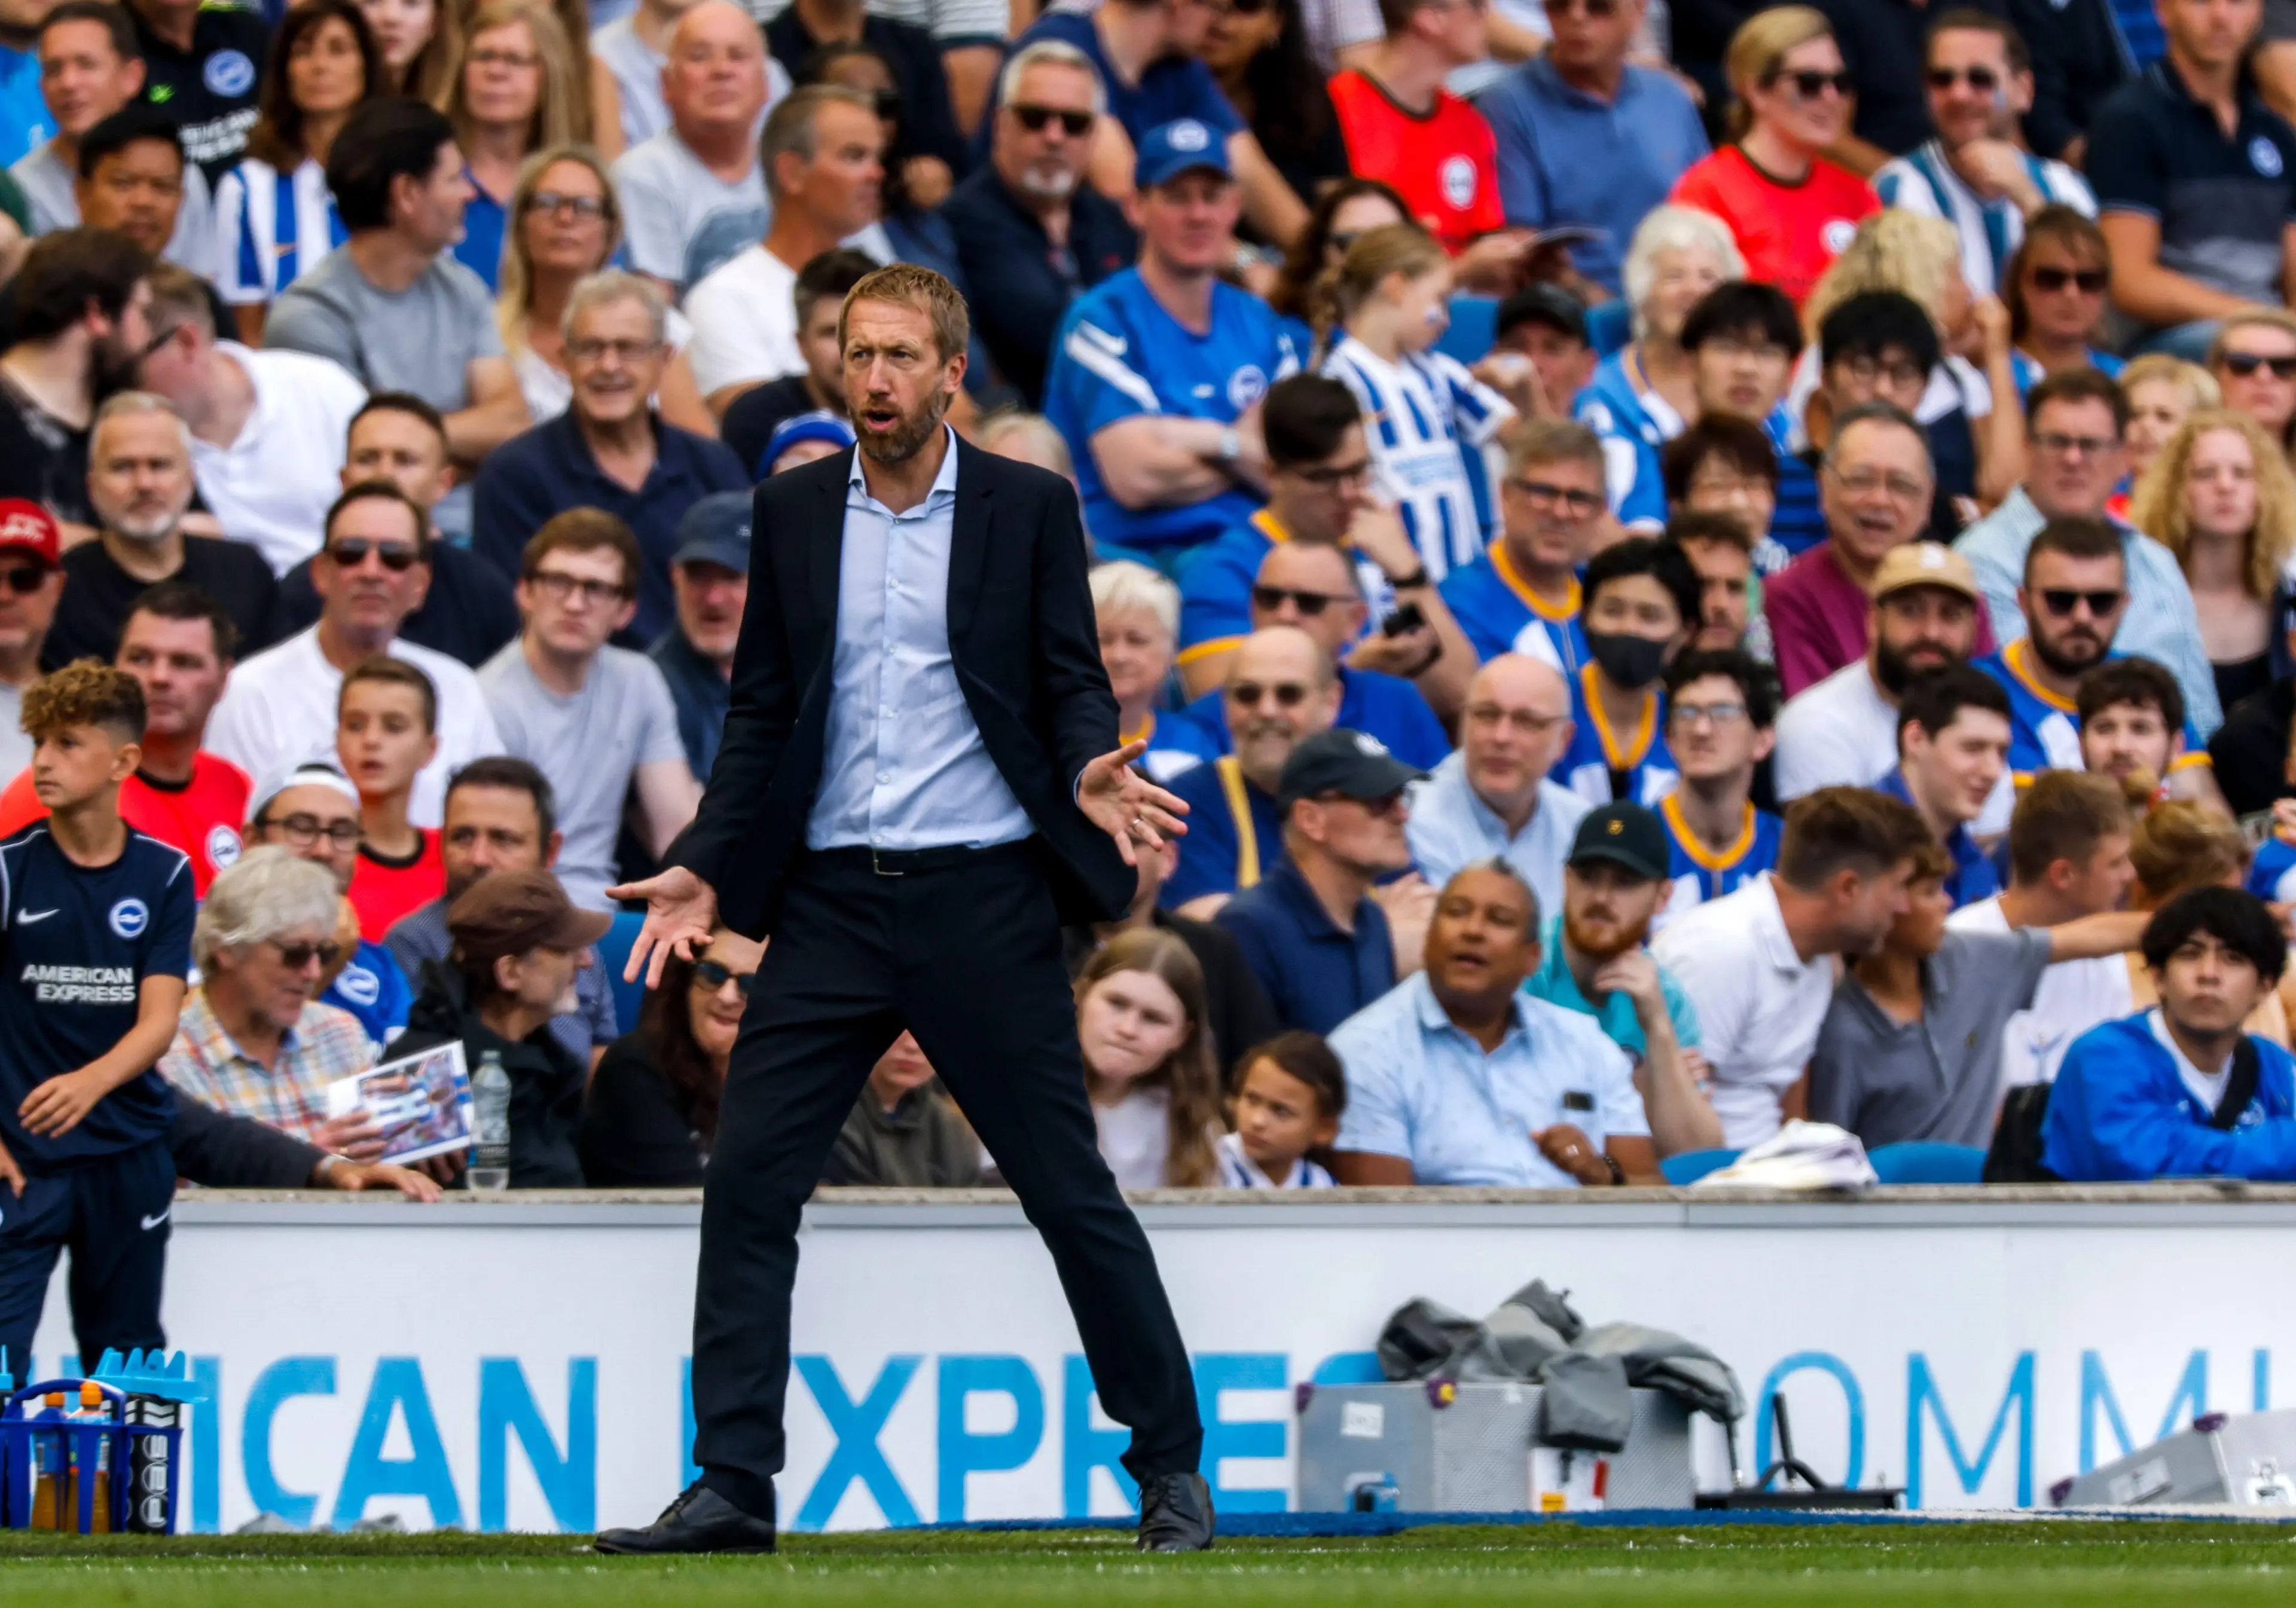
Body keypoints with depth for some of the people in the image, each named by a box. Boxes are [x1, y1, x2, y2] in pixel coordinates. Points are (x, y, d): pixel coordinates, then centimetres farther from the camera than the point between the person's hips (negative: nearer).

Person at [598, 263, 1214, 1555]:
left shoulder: (1030, 507, 2)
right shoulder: (792, 511, 10)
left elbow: (1072, 679, 1)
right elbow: (762, 712, 13)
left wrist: (1090, 771, -21)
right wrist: (706, 868, 5)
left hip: (983, 901, -3)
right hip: (832, 902, 3)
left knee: (1073, 1192, 0)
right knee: (748, 1181, -5)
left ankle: (1172, 1466, 13)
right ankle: (731, 1487, 0)